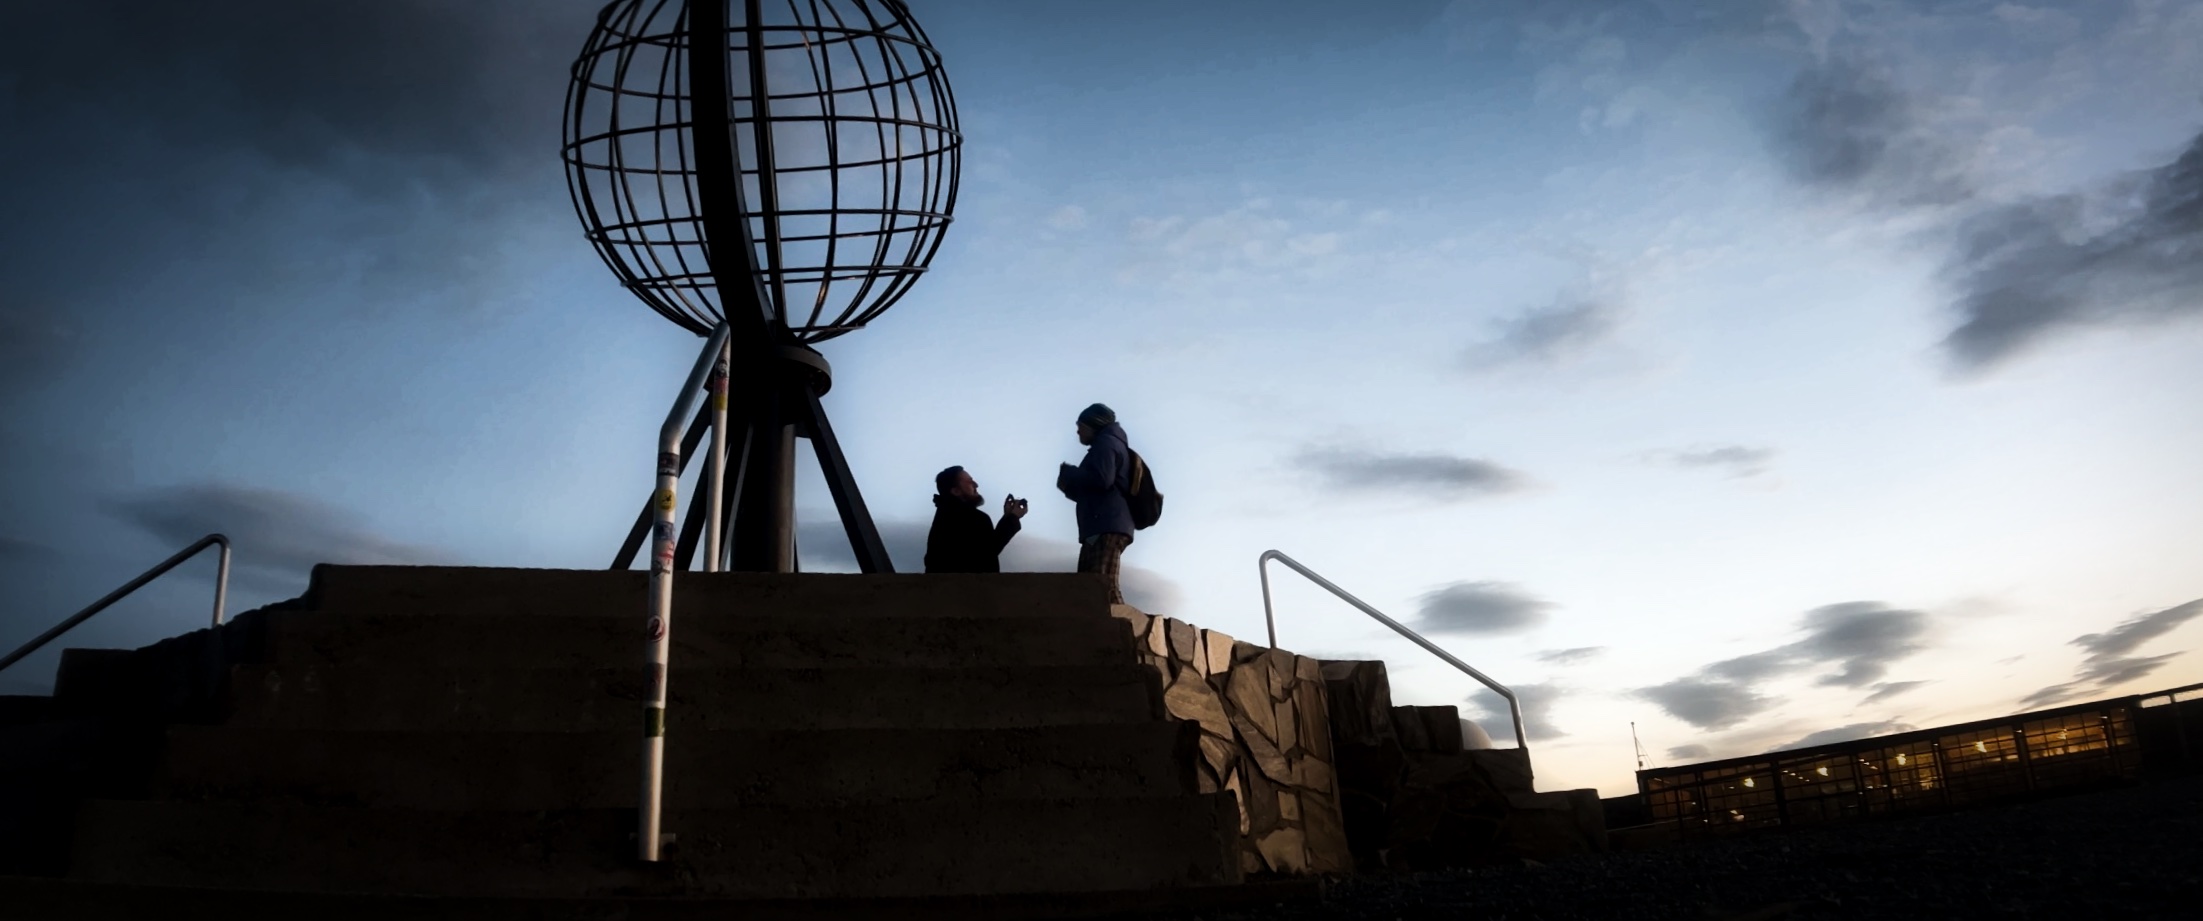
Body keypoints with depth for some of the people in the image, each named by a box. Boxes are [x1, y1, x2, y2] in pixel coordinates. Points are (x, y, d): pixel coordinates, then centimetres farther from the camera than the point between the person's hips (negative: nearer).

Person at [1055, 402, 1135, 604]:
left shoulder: (1105, 443, 1)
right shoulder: (1106, 446, 31)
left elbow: (1101, 480, -16)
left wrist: (1067, 473, -1)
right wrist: (1068, 485, 19)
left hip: (1107, 527, -10)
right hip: (1101, 527, 10)